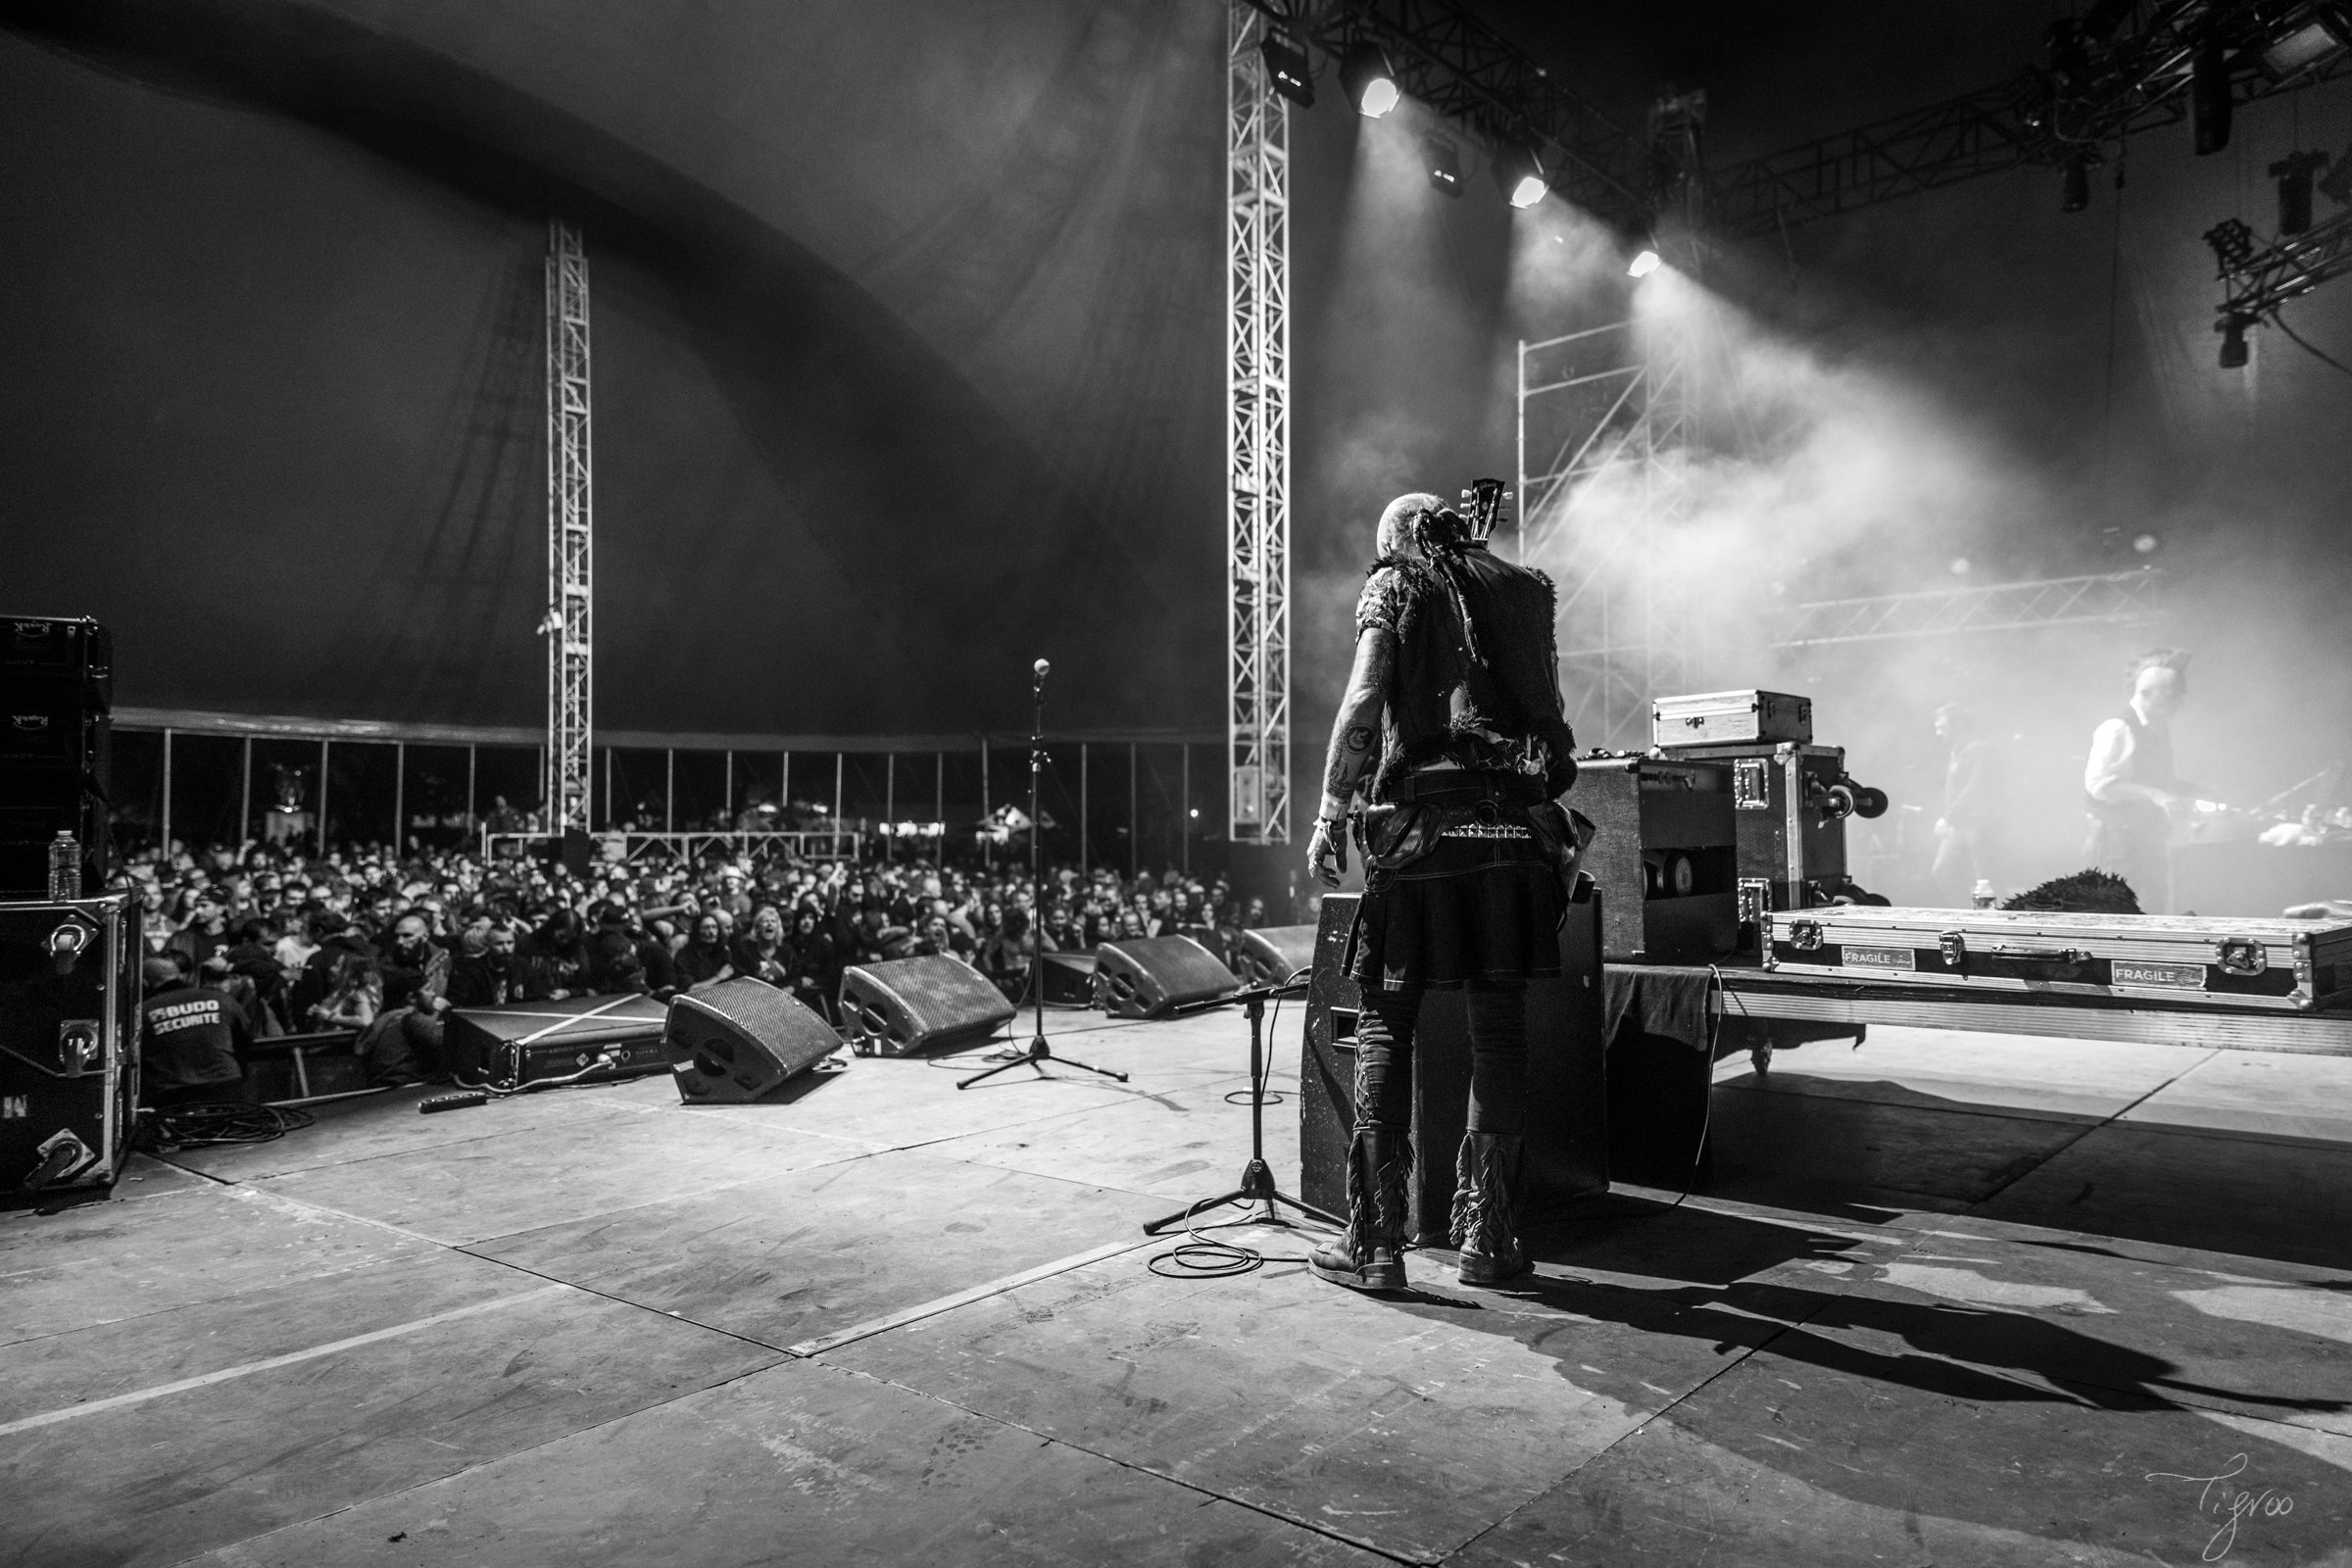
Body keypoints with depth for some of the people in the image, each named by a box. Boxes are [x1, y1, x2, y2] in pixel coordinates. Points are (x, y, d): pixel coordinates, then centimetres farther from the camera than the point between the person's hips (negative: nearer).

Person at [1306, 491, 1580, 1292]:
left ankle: (1374, 1242, 1)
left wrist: (1329, 813, -5)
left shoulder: (1394, 587, 7)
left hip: (1425, 821, -3)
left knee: (1385, 1025, 1)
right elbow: (1547, 707, 18)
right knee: (1499, 1029, 7)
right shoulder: (1524, 590, 18)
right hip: (1520, 823, 4)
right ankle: (1487, 1239, 11)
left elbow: (1364, 701, -7)